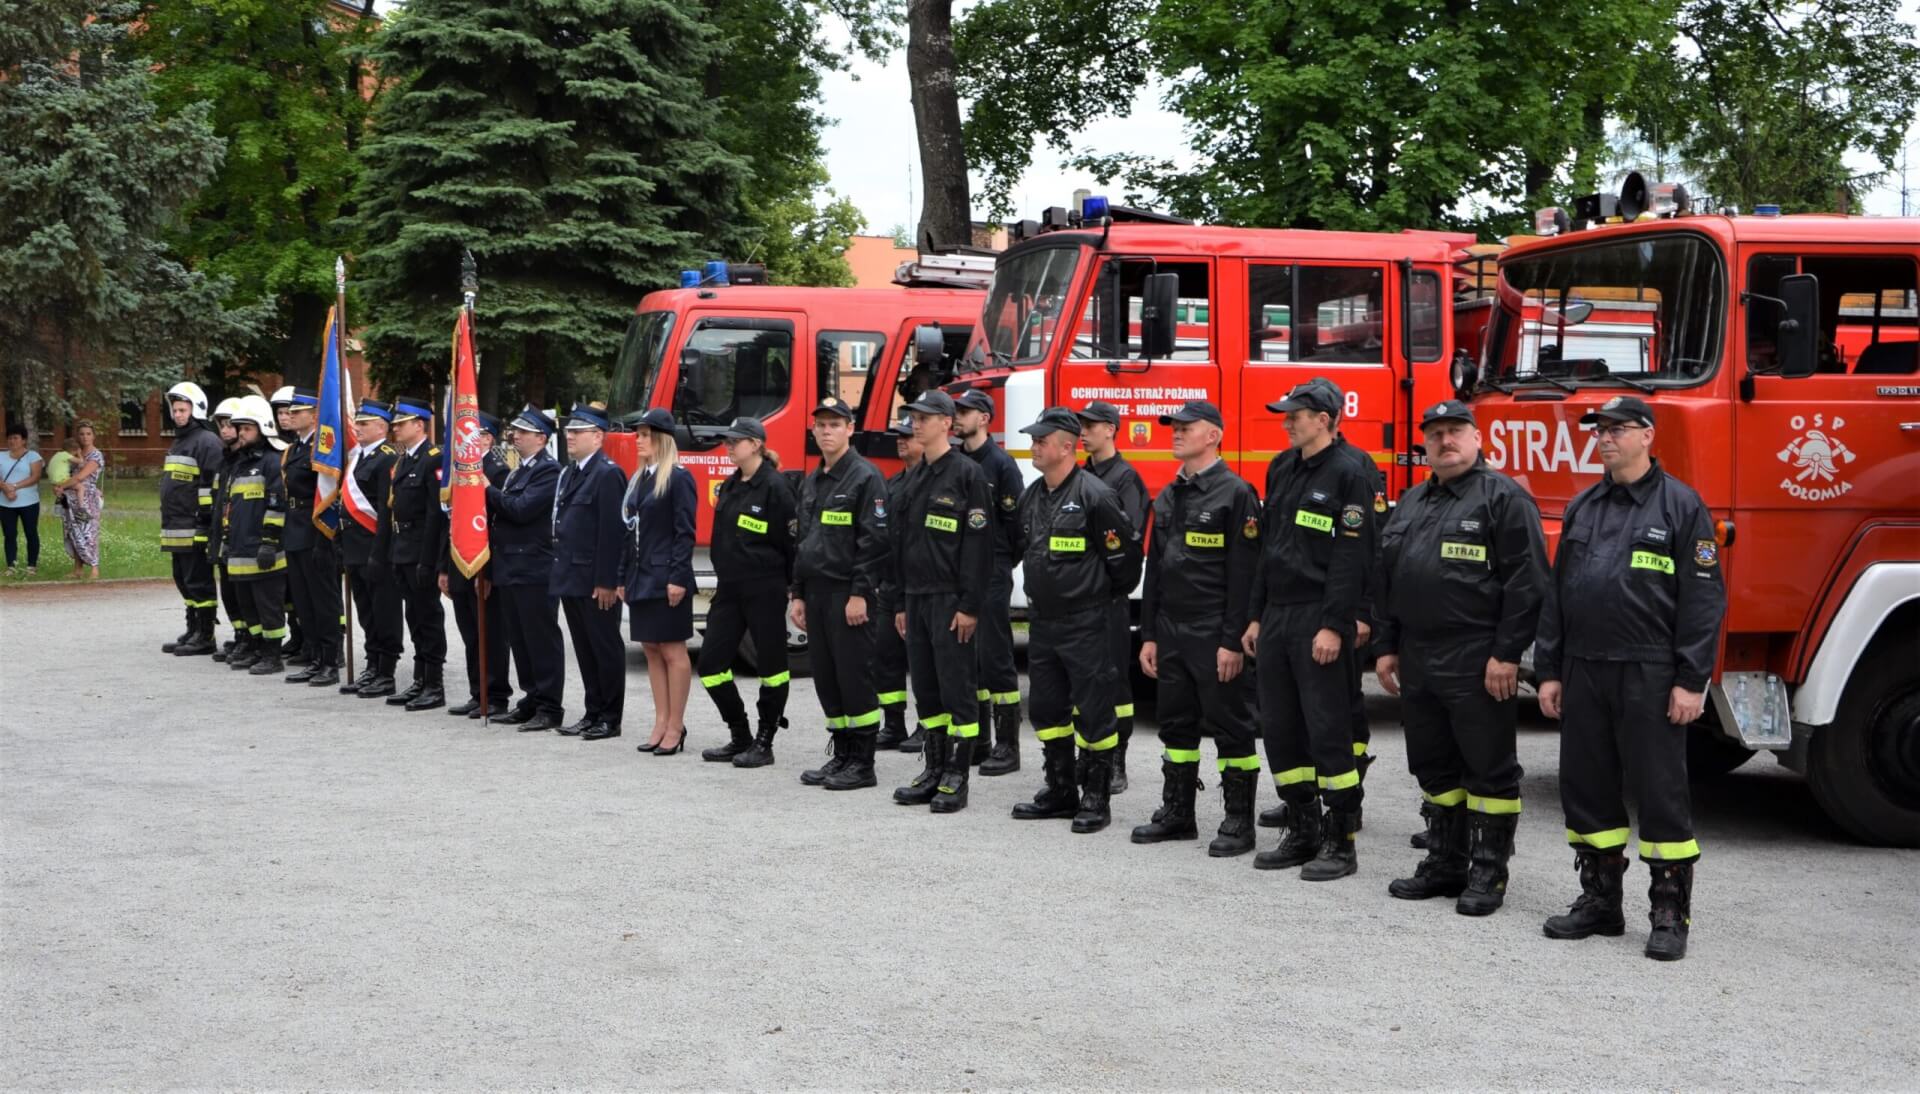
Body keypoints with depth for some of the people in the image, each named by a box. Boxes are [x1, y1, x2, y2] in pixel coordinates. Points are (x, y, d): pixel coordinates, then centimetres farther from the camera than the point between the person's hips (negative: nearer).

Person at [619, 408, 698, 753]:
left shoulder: (678, 478, -8)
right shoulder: (639, 479, 16)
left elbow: (685, 532, -13)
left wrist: (678, 578, -19)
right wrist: (624, 578, 14)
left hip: (665, 577, -8)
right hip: (641, 578, 8)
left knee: (672, 650, -3)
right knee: (651, 650, 9)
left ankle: (676, 727, 2)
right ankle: (661, 723, 13)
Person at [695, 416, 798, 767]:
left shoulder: (774, 486, -11)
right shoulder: (729, 486, 13)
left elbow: (789, 540, -12)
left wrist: (791, 586, -11)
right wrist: (722, 579, 16)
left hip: (764, 589, -8)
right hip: (729, 589, 8)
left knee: (771, 663, 2)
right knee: (711, 662, 4)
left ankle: (764, 743, 9)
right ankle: (740, 737, 15)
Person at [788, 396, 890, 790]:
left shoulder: (865, 477, -8)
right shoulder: (811, 483, 17)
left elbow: (875, 540, -14)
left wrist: (860, 594, -19)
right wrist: (797, 594, 15)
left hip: (848, 595, -8)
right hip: (816, 592, 8)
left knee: (855, 676, -5)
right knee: (826, 679, 10)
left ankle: (862, 764, 0)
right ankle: (841, 754, 18)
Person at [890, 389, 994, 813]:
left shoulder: (967, 474, -9)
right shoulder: (915, 478, 16)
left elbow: (979, 543, -14)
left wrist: (970, 606, -18)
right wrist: (902, 602, 17)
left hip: (950, 600, -8)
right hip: (918, 599, 8)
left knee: (957, 687, -3)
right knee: (925, 689, 11)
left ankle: (956, 779, 1)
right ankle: (934, 771, 18)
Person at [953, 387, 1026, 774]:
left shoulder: (1001, 464, -8)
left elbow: (1014, 522, -10)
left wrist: (998, 564, -5)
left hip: (991, 574, -7)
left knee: (995, 657, -5)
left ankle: (1007, 746, -1)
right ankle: (976, 740, 17)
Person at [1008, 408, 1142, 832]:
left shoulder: (1094, 495, -15)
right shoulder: (1032, 496, 10)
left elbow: (1125, 555, -11)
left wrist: (1100, 592, 1)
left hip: (1085, 624, -8)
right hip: (1042, 621, 8)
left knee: (1092, 711, -2)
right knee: (1046, 707, 13)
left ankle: (1096, 800, 5)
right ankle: (1060, 791, 24)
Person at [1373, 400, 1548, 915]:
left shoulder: (1503, 497, -7)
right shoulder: (1412, 503, 17)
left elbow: (1526, 581, -13)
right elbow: (1387, 580, 21)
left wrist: (1507, 654, -17)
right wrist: (1386, 647, 15)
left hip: (1478, 664, -8)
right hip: (1419, 663, 8)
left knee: (1488, 768, 0)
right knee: (1434, 766, 13)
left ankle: (1489, 873, 7)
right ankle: (1445, 863, 24)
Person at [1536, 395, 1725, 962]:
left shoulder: (1681, 506, -4)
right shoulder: (1582, 507, 12)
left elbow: (1703, 598, -8)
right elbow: (1557, 592, 14)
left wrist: (1692, 681, -13)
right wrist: (1548, 671, 9)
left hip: (1649, 677, -6)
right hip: (1583, 674, 6)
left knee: (1660, 791, -1)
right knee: (1586, 788, 10)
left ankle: (1670, 914, 7)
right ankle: (1599, 901, 21)